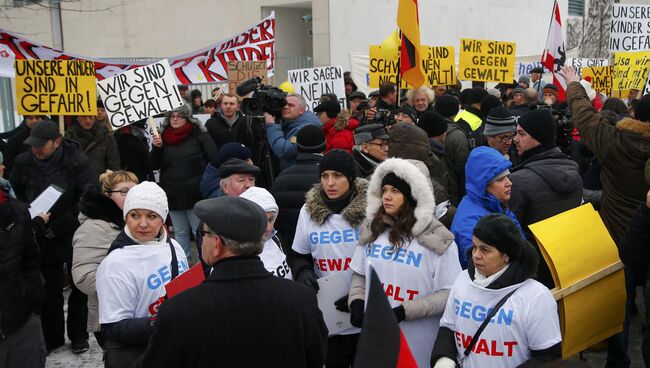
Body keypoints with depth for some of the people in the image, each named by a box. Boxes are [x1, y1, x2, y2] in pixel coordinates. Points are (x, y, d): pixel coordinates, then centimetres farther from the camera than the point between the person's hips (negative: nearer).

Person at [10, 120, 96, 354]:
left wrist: (61, 225, -18)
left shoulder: (76, 162, -15)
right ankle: (52, 337, 26)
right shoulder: (23, 162, -5)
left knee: (80, 288, 10)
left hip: (75, 236, -2)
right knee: (49, 290, 9)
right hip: (43, 238, 2)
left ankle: (78, 335, 26)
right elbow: (15, 196, 9)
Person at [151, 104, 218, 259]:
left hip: (196, 193, -4)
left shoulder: (199, 136, -4)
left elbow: (214, 162, -8)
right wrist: (156, 147, -10)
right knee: (180, 232, 14)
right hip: (173, 194, 5)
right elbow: (154, 166, 6)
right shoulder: (163, 138, 10)